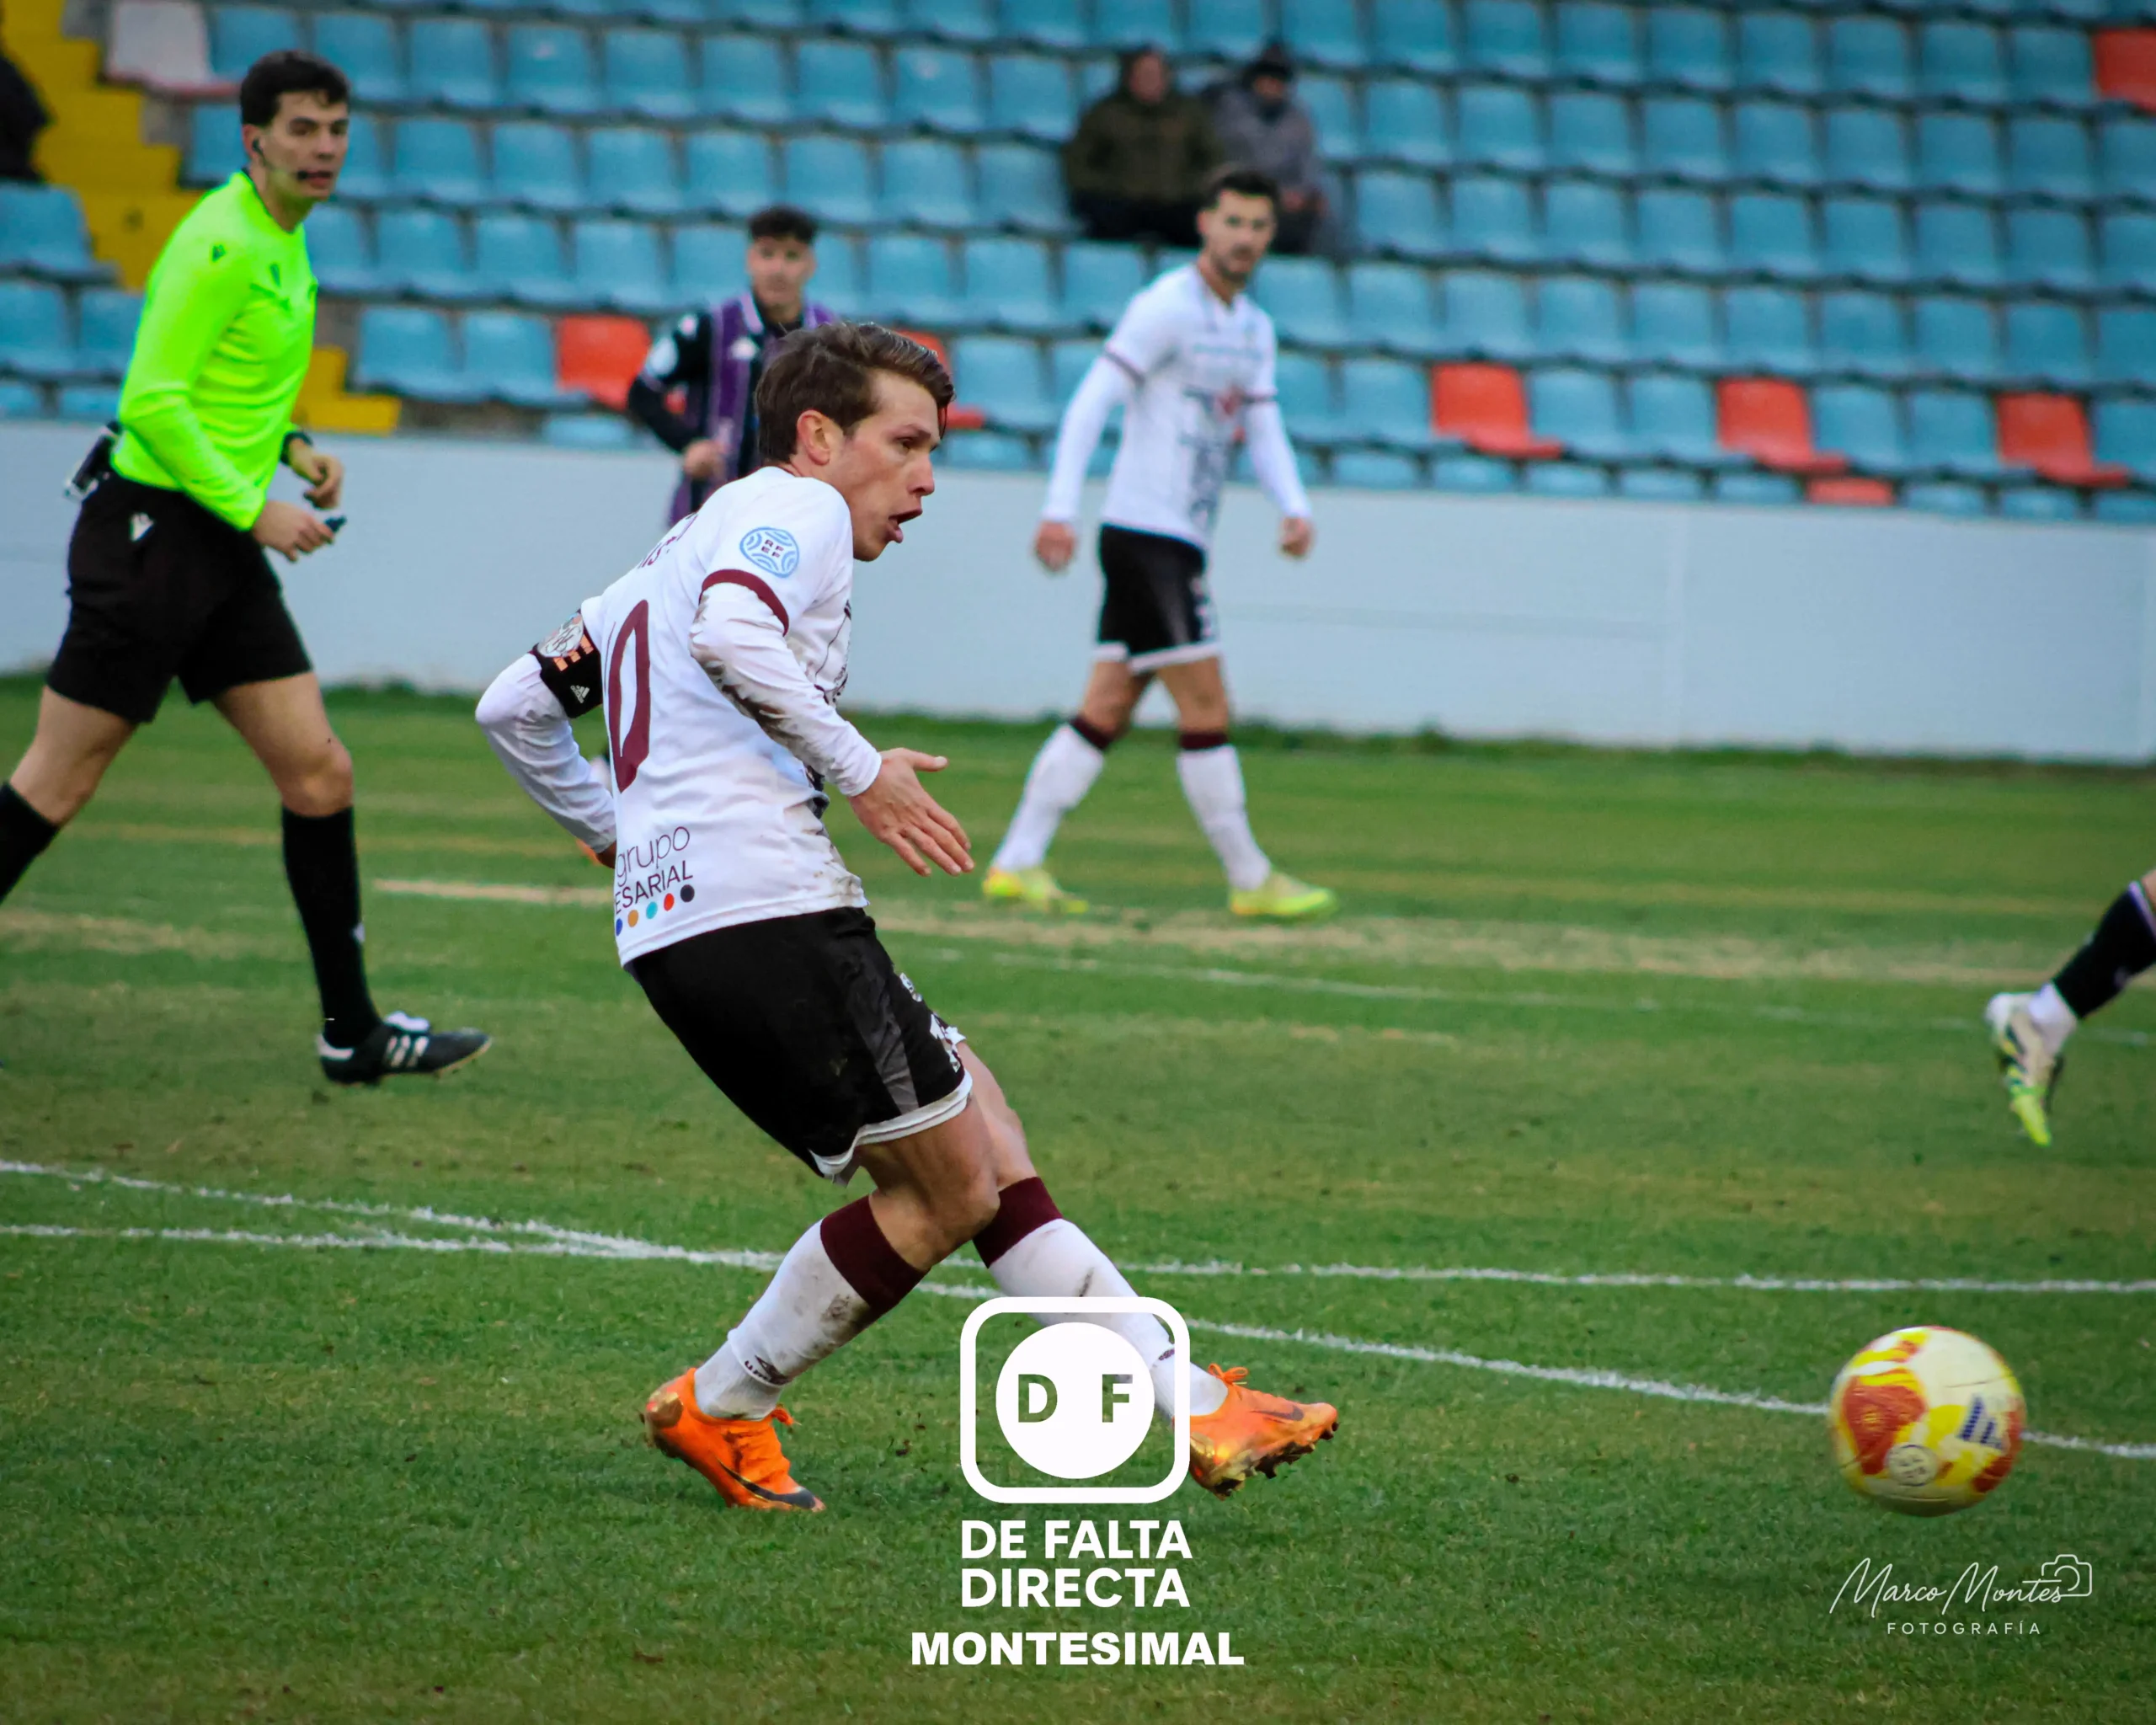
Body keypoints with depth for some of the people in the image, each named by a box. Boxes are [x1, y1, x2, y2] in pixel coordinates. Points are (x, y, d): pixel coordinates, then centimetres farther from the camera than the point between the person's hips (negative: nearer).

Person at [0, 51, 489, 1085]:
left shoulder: (283, 242, 14)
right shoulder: (221, 242, -15)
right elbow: (153, 399, -20)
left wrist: (289, 446, 11)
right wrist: (255, 509, -18)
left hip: (223, 551, 9)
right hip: (153, 532, -9)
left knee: (319, 775, 4)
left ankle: (353, 1029, 8)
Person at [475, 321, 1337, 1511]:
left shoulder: (678, 554, 30)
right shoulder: (794, 509, 1)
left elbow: (514, 708, 31)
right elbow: (730, 633, -21)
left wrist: (622, 833, 32)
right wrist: (858, 768, -15)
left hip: (668, 921, 10)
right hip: (764, 906, -10)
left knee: (984, 1148, 7)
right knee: (950, 1191, -4)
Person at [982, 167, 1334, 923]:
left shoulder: (1253, 328, 16)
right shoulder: (1167, 308, -10)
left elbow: (1263, 428, 13)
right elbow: (1089, 404, -15)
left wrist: (1295, 507, -6)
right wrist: (1060, 508, -23)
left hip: (1180, 541, 9)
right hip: (1146, 530, -9)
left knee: (1106, 709, 6)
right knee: (1206, 706, -7)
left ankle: (1017, 862, 7)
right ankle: (1250, 880, -1)